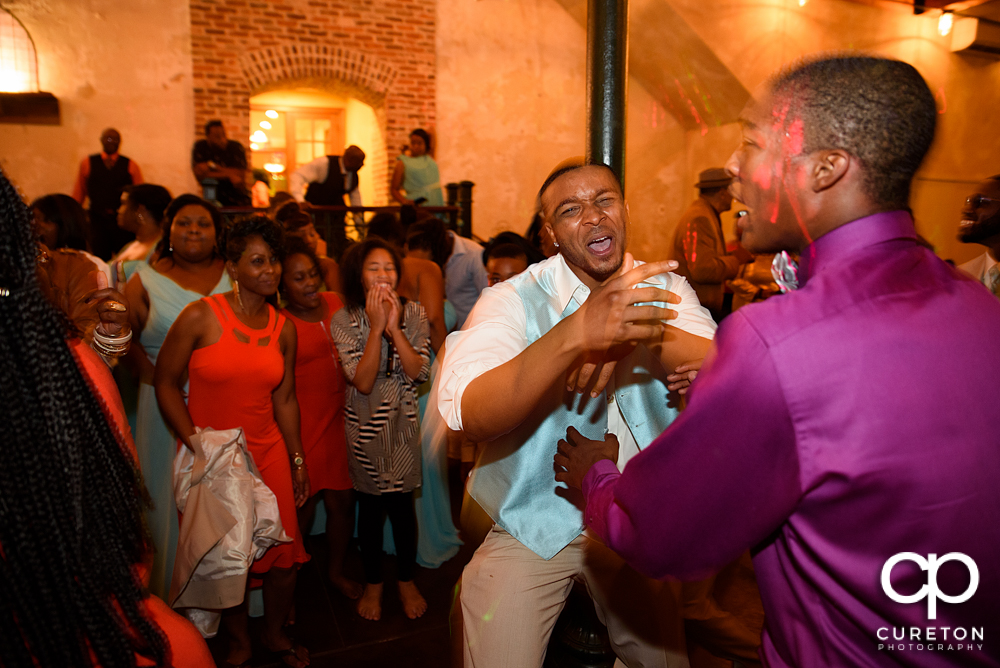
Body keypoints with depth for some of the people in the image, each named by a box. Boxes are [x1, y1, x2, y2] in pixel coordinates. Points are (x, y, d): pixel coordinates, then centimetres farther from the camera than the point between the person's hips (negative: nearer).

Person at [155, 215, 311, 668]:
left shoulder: (283, 327, 4)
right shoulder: (200, 316, -9)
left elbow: (284, 399, 9)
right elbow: (166, 382, -4)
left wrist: (298, 459, 11)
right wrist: (196, 444, -10)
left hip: (268, 453, 3)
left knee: (285, 553, 4)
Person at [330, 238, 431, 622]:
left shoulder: (413, 314, -4)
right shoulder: (344, 320, -9)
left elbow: (418, 371, -14)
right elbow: (362, 381, -18)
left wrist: (395, 328, -23)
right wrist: (376, 327, -24)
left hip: (402, 421, 1)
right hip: (365, 423, 0)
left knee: (402, 505, 8)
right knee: (370, 506, 12)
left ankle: (406, 580, 30)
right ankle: (373, 582, 32)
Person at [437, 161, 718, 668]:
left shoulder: (664, 290, -2)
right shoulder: (512, 301, -15)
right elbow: (472, 416, -33)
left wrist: (638, 330, -36)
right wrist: (578, 332, -46)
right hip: (533, 527, -3)